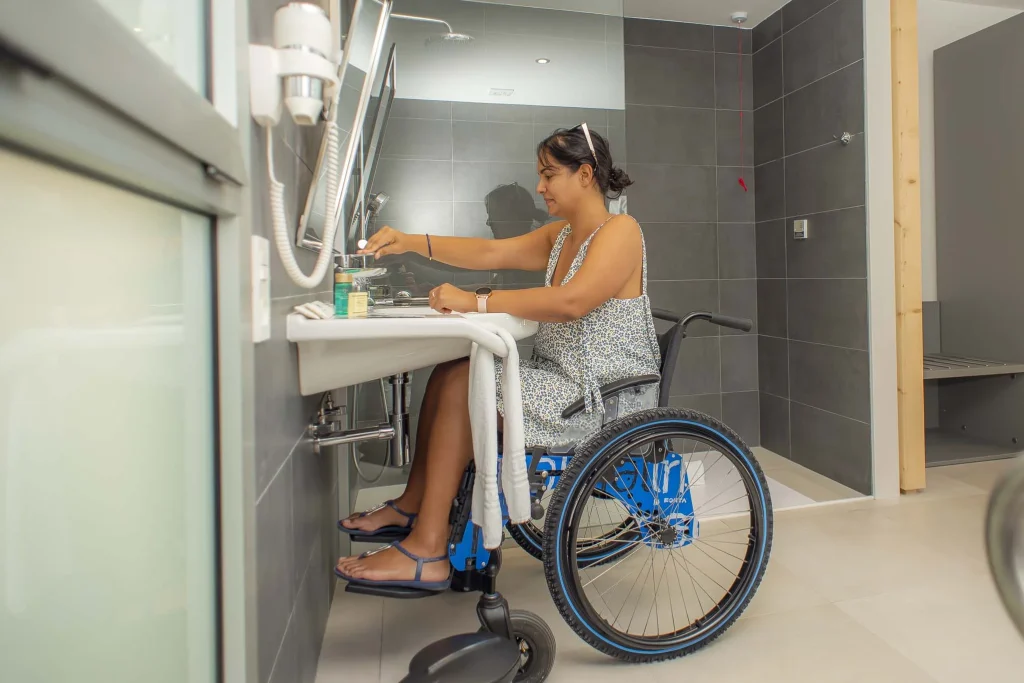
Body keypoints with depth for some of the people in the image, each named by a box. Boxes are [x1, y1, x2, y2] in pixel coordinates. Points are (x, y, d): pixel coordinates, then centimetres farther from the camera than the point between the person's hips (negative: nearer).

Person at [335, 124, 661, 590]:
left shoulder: (619, 231, -12)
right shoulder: (561, 236, 17)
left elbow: (571, 301, -29)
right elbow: (491, 253, 10)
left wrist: (476, 302, -27)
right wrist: (412, 243, 0)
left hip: (602, 394, -9)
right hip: (563, 378, 9)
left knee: (462, 384, -20)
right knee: (449, 372, 3)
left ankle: (426, 552, -14)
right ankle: (413, 505, 12)